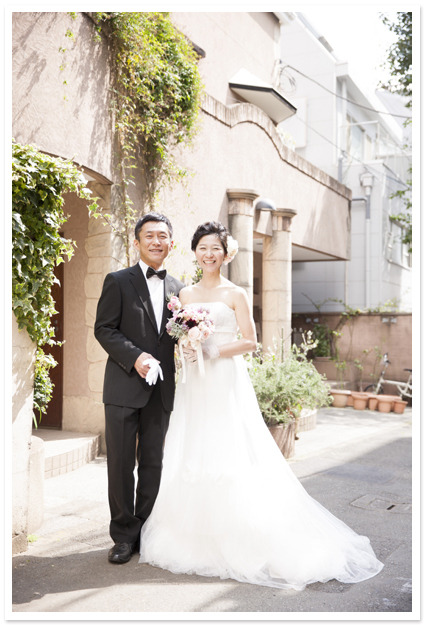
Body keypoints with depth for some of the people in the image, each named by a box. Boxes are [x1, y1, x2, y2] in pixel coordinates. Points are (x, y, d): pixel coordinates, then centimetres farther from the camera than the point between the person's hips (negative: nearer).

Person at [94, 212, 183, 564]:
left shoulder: (178, 288, 13)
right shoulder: (118, 281, 1)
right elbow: (104, 329, -5)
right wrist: (135, 357, -18)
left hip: (161, 390, 4)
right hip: (124, 388, -3)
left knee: (153, 463, 11)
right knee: (121, 463, 2)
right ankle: (124, 535, 16)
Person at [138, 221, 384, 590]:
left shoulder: (235, 294, 0)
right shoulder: (185, 294, 13)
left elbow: (249, 341, -5)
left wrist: (211, 351, -16)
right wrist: (183, 348, -5)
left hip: (227, 384, -4)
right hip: (194, 386, 5)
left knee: (231, 458, -6)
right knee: (191, 458, 4)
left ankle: (236, 539, 5)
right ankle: (194, 536, 16)